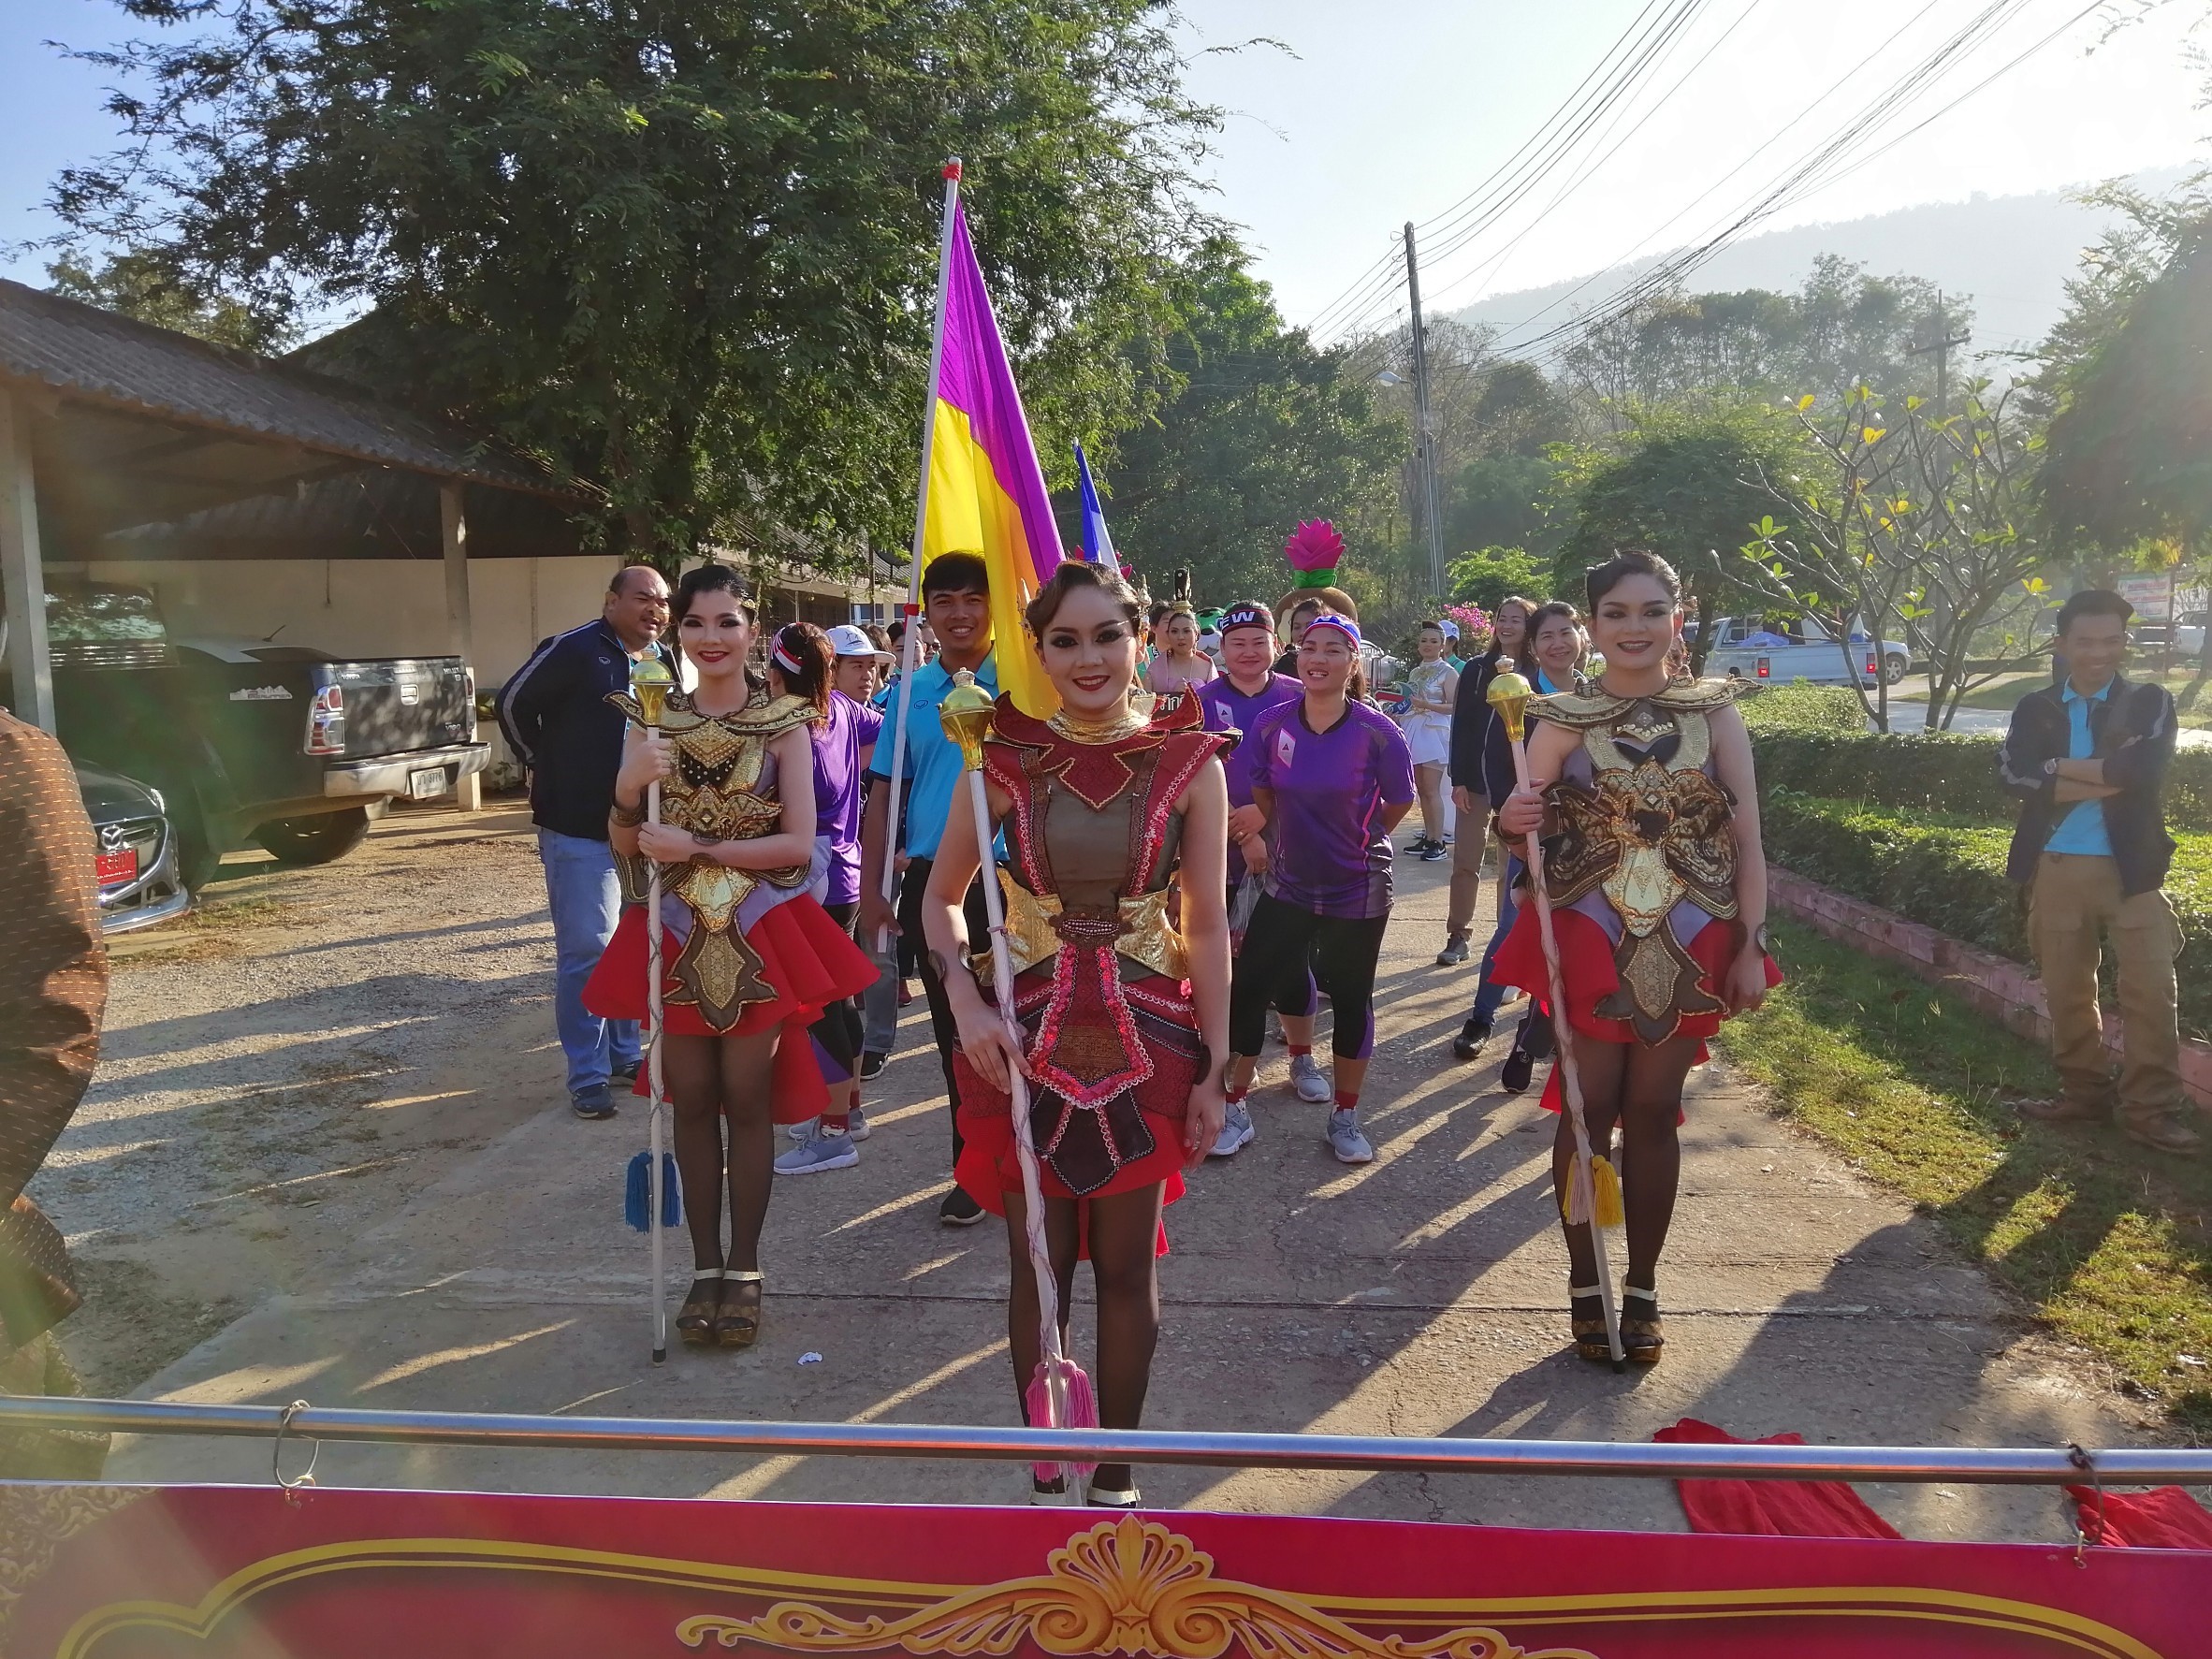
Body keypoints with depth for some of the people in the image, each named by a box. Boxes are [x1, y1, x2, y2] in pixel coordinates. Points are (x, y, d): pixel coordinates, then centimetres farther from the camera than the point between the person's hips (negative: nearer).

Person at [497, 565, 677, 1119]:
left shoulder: (667, 662, 8)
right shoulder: (573, 650, -11)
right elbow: (514, 704, -6)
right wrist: (549, 769, 1)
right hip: (579, 828, -6)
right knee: (585, 950, -3)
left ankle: (625, 1056, 27)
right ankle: (587, 1075, 6)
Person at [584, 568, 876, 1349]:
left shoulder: (784, 723, -5)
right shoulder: (652, 720, 3)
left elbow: (799, 843, -11)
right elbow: (625, 845, 1)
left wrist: (698, 848, -17)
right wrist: (629, 790, -19)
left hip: (758, 934, -2)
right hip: (676, 934, 3)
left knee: (748, 1101, 4)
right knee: (692, 1101, 9)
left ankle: (743, 1270, 17)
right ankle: (704, 1266, 22)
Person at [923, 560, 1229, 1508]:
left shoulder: (1189, 764, -5)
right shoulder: (1005, 760, -3)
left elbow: (1205, 927, -2)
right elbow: (942, 900, 6)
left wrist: (1212, 1071, -2)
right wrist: (965, 1004, -11)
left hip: (1146, 1043, 0)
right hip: (1028, 1042, 1)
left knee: (1126, 1269, 11)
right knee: (1038, 1267, 11)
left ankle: (1115, 1474, 31)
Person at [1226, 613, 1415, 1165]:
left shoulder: (1379, 733, -15)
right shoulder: (1271, 726, -8)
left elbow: (1399, 804, 0)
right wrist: (1302, 837, 10)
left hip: (1358, 891, -2)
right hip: (1288, 884, 2)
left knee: (1351, 1000, 10)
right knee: (1247, 989, 0)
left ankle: (1345, 1116, 28)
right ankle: (1233, 1105, 18)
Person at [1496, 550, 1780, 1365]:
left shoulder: (1716, 713, 2)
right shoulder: (1562, 721, 0)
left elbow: (1745, 839, 2)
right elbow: (1533, 835, 4)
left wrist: (1751, 946, -4)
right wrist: (1511, 824, -20)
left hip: (1689, 945, 1)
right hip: (1587, 941, -1)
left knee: (1654, 1114, 8)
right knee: (1588, 1111, 3)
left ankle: (1643, 1288, 22)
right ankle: (1585, 1285, 19)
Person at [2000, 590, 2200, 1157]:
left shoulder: (2149, 702, 2)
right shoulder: (2034, 709, 6)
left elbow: (2143, 767, -18)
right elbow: (2013, 772, -11)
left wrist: (2060, 767, -10)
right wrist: (2104, 779, -15)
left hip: (2131, 867, -2)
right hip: (2057, 868, 2)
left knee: (2149, 992, -3)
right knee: (2066, 990, 10)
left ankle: (2150, 1109, 8)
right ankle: (2085, 1092, 25)